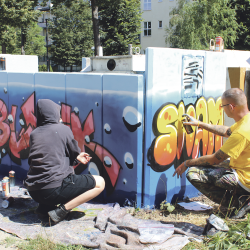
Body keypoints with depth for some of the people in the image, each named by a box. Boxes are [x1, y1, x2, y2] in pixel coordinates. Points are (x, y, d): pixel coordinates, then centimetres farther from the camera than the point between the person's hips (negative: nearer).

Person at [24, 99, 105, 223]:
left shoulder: (34, 134, 12)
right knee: (100, 183, 3)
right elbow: (74, 154, 7)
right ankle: (62, 210, -9)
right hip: (54, 189, -7)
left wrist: (77, 158, 28)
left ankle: (44, 206, 15)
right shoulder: (63, 129, -3)